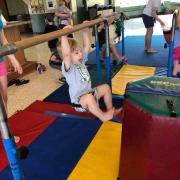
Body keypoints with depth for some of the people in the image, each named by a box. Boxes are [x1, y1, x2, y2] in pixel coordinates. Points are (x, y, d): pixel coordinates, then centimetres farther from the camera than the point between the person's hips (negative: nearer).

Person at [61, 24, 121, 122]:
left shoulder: (81, 61, 3)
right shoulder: (68, 68, -22)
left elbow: (86, 46, 7)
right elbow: (66, 54, -43)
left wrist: (85, 30, 2)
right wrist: (64, 36, -51)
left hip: (90, 93, 9)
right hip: (78, 100, -9)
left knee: (106, 87, 11)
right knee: (89, 97, -38)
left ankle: (110, 110, 20)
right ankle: (102, 116, -14)